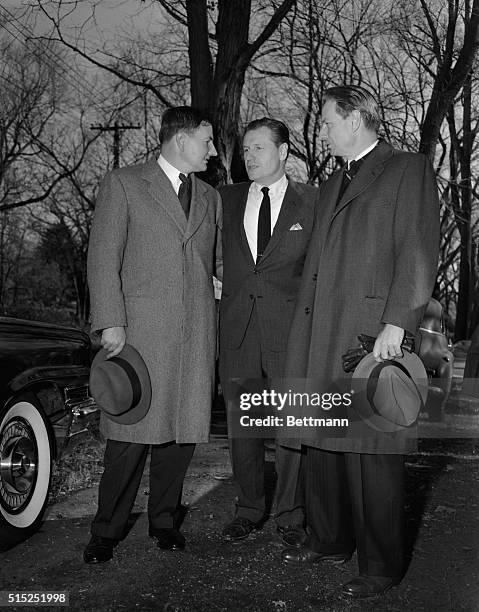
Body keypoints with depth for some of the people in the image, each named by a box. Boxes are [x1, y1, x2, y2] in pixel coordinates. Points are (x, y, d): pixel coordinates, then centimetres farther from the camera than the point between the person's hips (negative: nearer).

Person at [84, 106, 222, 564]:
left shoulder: (210, 198, 19)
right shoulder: (122, 185, 4)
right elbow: (103, 258, -2)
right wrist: (111, 322, -9)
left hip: (197, 334, 5)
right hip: (141, 330, -4)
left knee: (184, 429, 7)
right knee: (131, 432, -1)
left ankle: (163, 518, 27)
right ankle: (107, 529, 18)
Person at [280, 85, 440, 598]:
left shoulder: (409, 171, 2)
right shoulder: (331, 185, 24)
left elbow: (418, 255, -8)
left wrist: (396, 324, -17)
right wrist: (303, 332, 14)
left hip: (371, 335, -7)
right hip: (319, 337, 8)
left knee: (371, 454, -2)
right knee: (319, 443, 12)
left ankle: (381, 565, 14)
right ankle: (329, 541, 29)